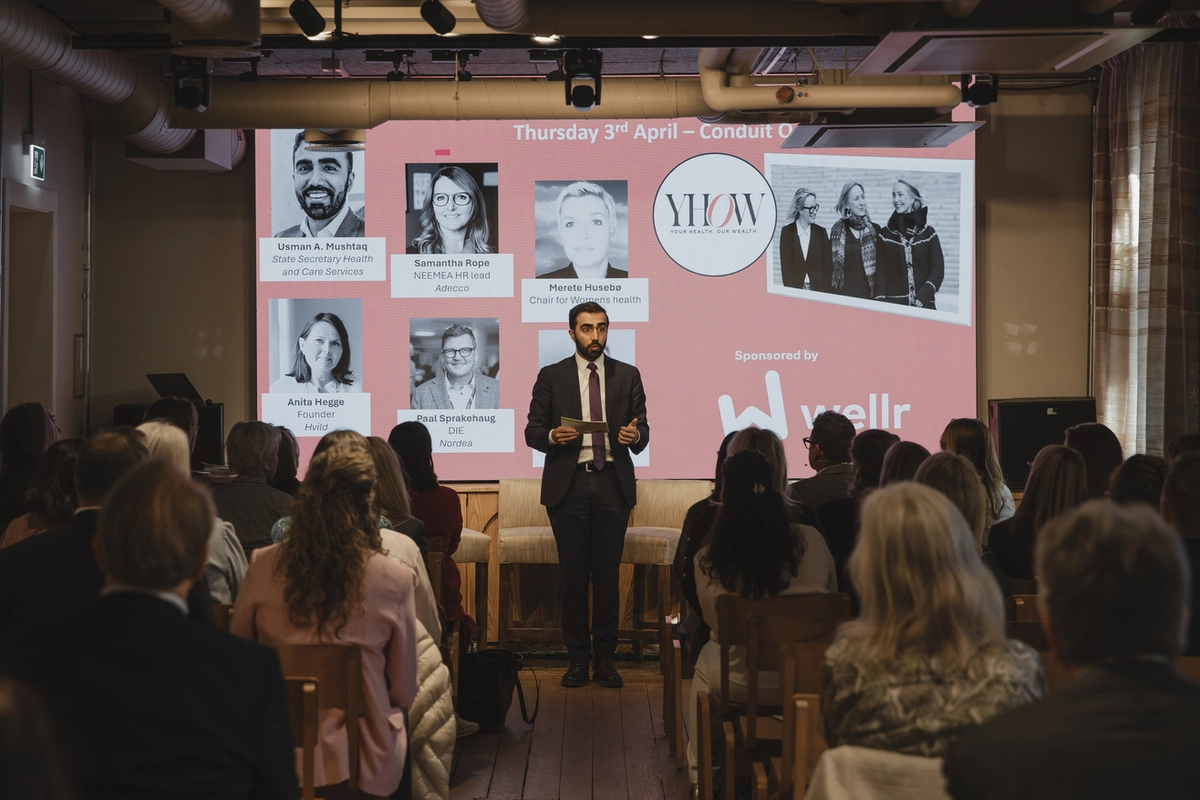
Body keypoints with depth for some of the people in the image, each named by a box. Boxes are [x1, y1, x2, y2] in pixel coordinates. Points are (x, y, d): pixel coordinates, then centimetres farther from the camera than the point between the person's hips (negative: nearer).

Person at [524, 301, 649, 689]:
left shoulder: (628, 375, 11)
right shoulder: (551, 377, 8)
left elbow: (642, 431, 10)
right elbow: (532, 431, 5)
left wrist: (636, 435, -13)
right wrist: (552, 436, -16)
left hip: (613, 485, 1)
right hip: (568, 485, -1)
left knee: (608, 573, 1)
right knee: (573, 573, 1)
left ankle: (605, 657, 8)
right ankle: (577, 658, 9)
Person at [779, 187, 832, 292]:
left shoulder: (821, 233, 3)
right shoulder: (787, 232, -1)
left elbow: (828, 266, 3)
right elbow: (785, 266, -3)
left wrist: (825, 291, -7)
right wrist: (792, 291, -11)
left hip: (818, 290, 1)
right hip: (795, 290, -1)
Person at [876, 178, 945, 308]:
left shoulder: (928, 233, 4)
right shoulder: (885, 234, 6)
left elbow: (938, 269, -1)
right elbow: (881, 270, 2)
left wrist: (922, 298, -14)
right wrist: (881, 301, -11)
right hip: (892, 302, 0)